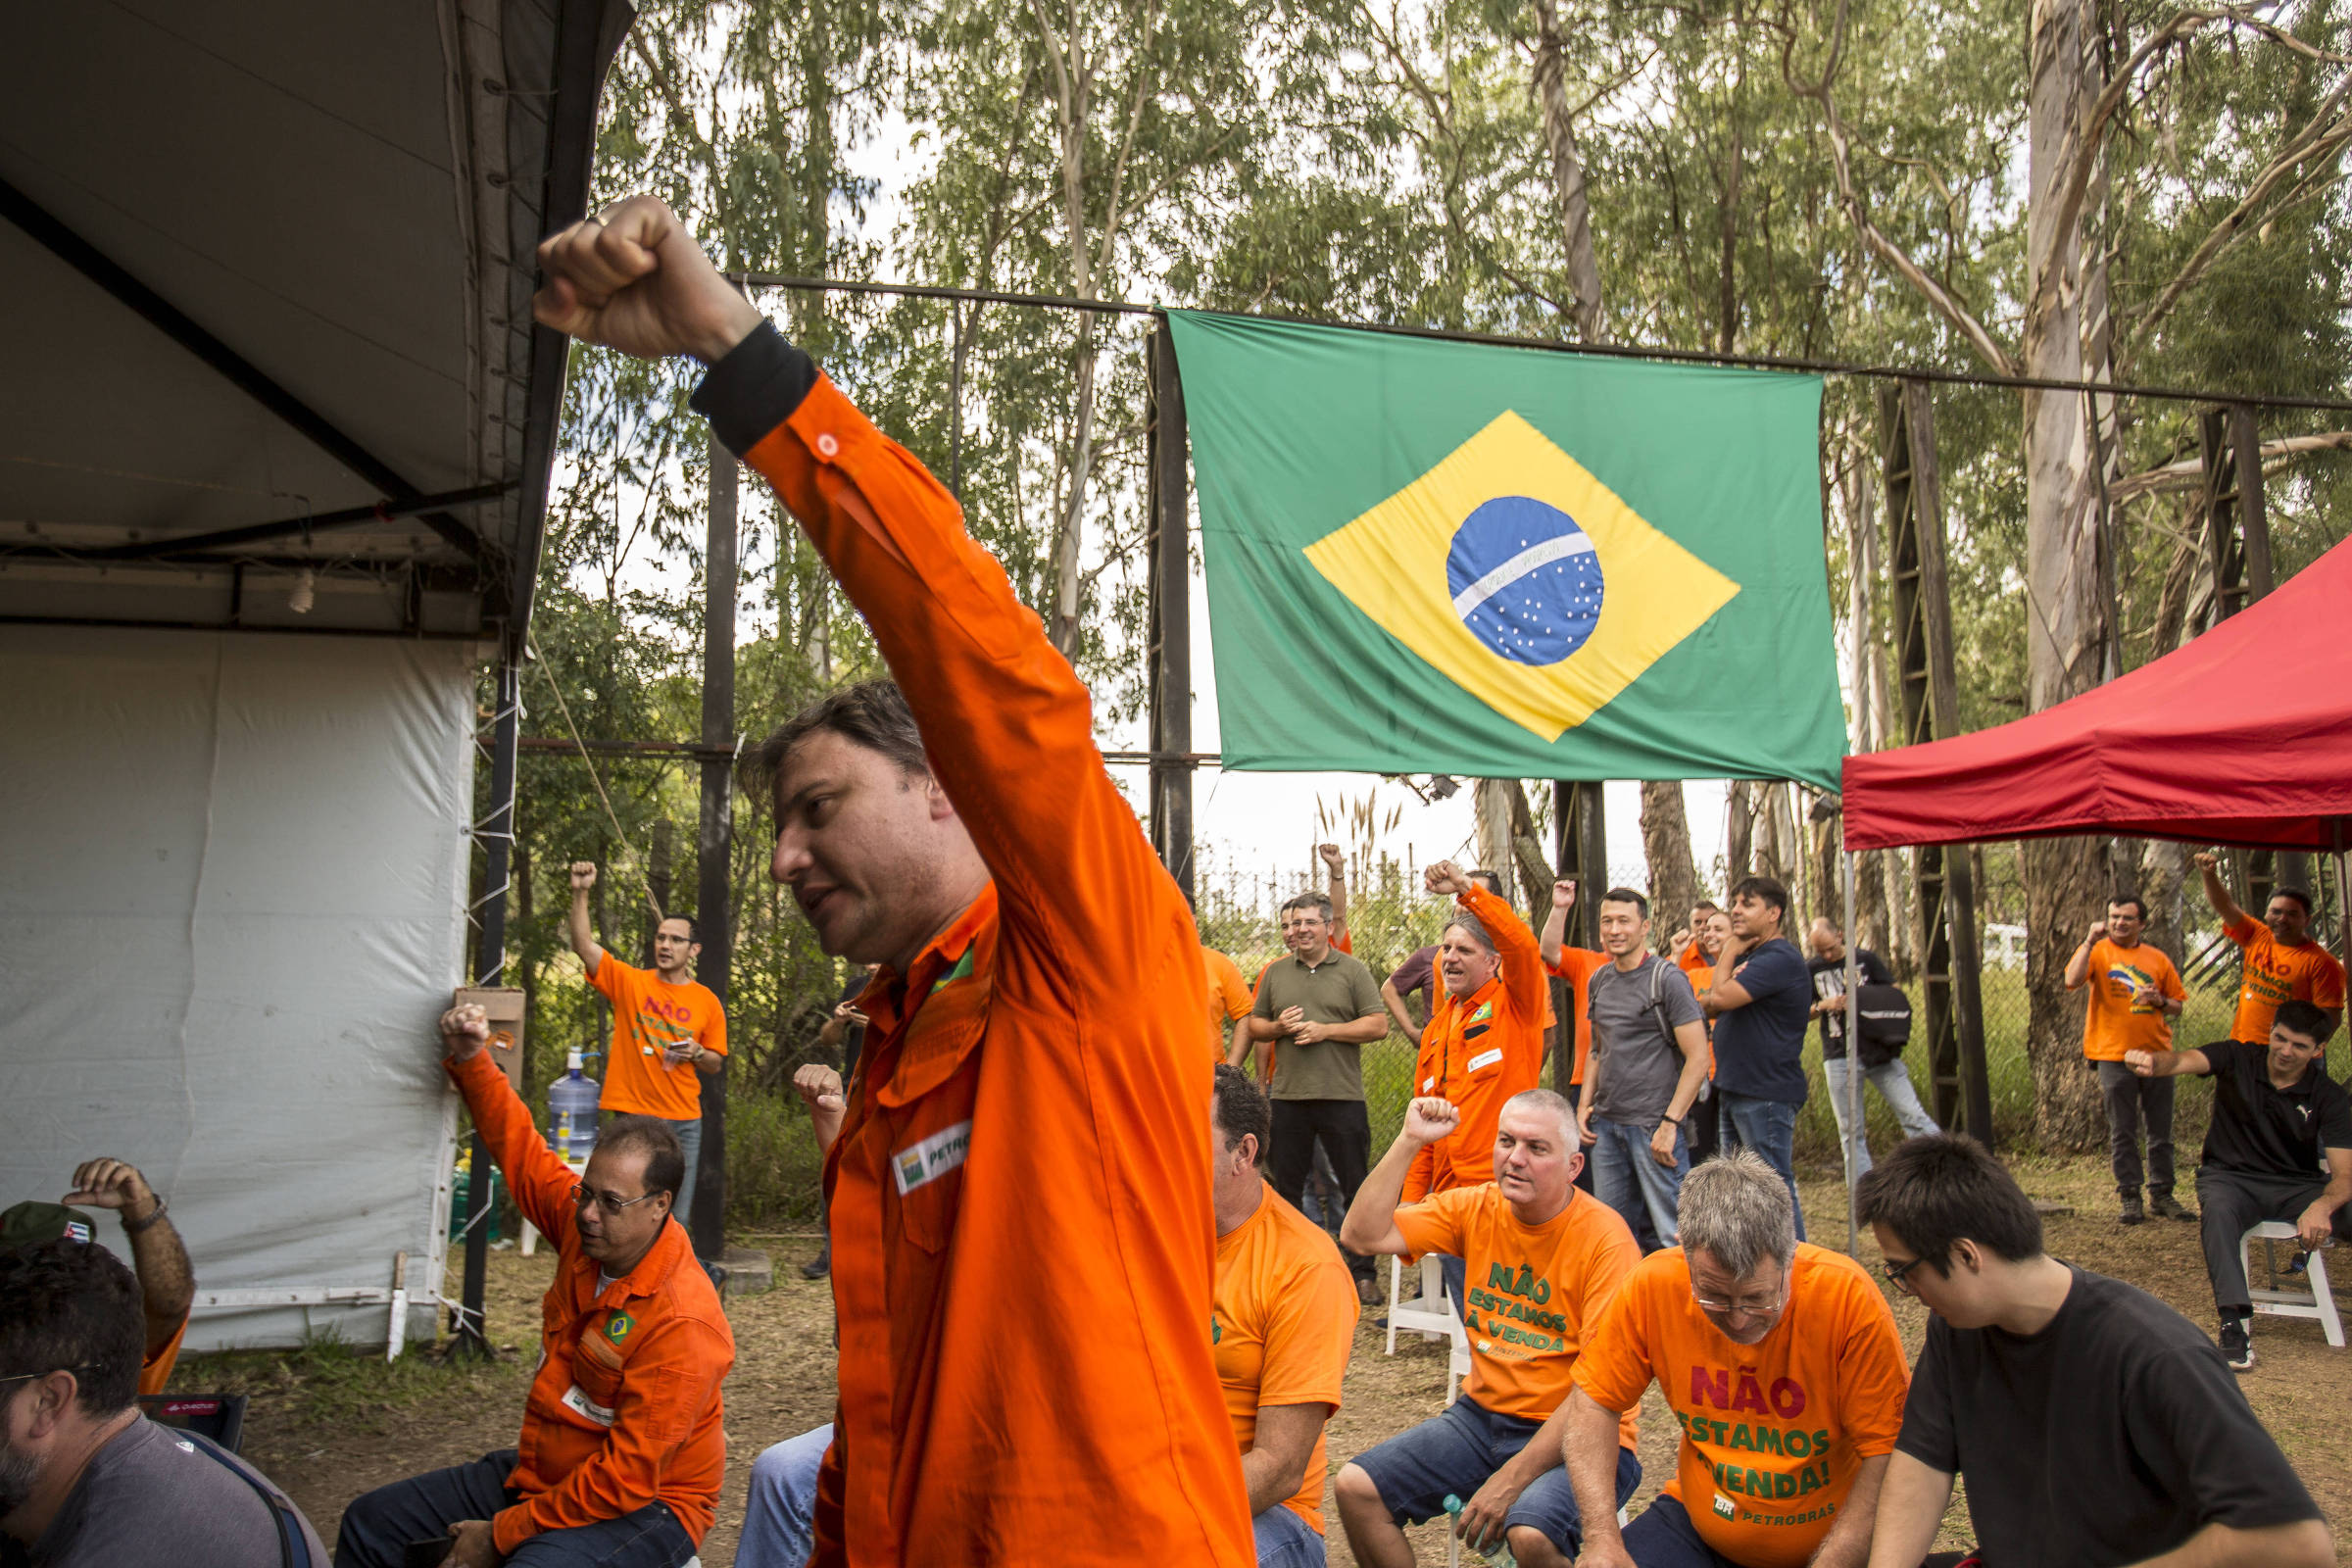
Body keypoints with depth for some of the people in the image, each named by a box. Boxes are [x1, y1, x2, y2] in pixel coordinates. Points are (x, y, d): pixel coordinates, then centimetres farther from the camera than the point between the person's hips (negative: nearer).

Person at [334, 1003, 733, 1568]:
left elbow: (626, 1479, -26)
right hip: (540, 1473, 9)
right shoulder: (583, 1226, -4)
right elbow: (520, 1148, 10)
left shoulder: (683, 1324, -28)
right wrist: (471, 1060, 0)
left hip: (642, 1508, -9)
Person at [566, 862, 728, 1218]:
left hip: (683, 1121, 2)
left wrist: (696, 1053, -9)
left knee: (675, 1220, 6)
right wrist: (580, 894, -18)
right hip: (633, 1114, -2)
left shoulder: (707, 1001, 6)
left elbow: (715, 1065, 13)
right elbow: (583, 945, -8)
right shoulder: (629, 982, 2)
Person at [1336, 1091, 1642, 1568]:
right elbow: (1362, 1234, -6)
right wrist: (1409, 1141, -12)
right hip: (1482, 1413, 6)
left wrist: (1512, 1479, -23)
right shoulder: (1477, 1207, 0)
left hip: (1578, 1436, -6)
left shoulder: (1605, 1238, -17)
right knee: (1356, 1487, -6)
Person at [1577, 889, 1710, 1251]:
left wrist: (1670, 1123, -17)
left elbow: (1698, 1059, -12)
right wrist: (1585, 1104, 10)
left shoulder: (1667, 979, -8)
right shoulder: (1600, 980, 12)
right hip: (1606, 1124, 6)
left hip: (1653, 1126, -6)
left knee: (1673, 1234, -4)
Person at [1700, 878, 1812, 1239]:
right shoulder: (1749, 956, 18)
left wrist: (1730, 950, -8)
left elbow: (1722, 997, -24)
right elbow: (1709, 1006, 14)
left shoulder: (1779, 959, -16)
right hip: (1736, 1089, 10)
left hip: (1766, 1096, -10)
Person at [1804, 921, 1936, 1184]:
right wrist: (1822, 1006, -10)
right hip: (1839, 1057, 1)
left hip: (1878, 1050, -1)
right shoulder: (1810, 969, 6)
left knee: (1912, 1115, -6)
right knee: (1851, 1131, 3)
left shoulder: (1866, 959, 4)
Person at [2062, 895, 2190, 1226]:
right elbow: (2072, 981, -17)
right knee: (2122, 1133, 2)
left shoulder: (2157, 959, 11)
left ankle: (2162, 1194, 17)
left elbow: (2178, 1004, 16)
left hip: (2157, 1053, 3)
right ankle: (2129, 1196, 8)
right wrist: (2090, 941, -20)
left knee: (2161, 1132, 7)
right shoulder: (2098, 951, 2)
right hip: (2114, 1055, -3)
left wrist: (2159, 1001, -6)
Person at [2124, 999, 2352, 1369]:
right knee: (2218, 1212, -36)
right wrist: (2152, 1062, -51)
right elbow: (2182, 1061, -25)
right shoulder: (2239, 1058, -5)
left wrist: (2321, 1206, -34)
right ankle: (2236, 1319, -40)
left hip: (2295, 1186, 2)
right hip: (2230, 1176, -1)